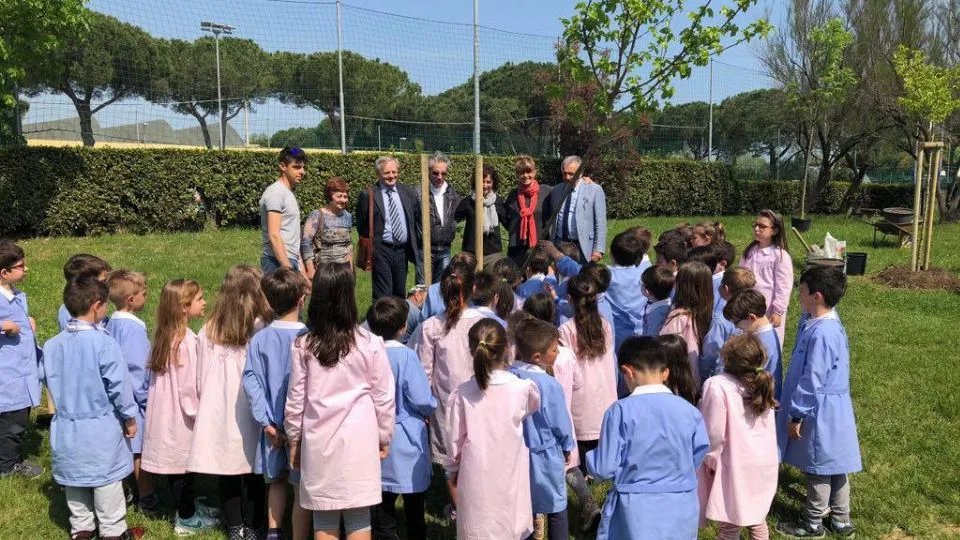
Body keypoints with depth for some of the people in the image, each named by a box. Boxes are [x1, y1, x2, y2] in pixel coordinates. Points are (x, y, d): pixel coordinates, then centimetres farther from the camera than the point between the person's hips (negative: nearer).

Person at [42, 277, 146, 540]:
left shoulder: (52, 345, -4)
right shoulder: (104, 342, -21)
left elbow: (49, 380, 7)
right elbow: (118, 384, -17)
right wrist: (130, 417, -3)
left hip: (66, 426, 5)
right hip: (101, 426, -5)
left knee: (75, 479, 19)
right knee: (106, 481, 9)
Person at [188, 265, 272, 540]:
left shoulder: (208, 331, -5)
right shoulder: (260, 331, -15)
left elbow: (200, 379, 2)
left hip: (219, 414, 3)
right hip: (250, 414, -3)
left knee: (227, 474, 14)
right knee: (253, 472, 12)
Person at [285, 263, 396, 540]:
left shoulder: (303, 346, -5)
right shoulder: (370, 345, -9)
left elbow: (295, 398, 1)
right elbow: (383, 397, -2)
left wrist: (294, 439, 15)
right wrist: (384, 438, 11)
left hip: (318, 440, 2)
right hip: (358, 441, -1)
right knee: (358, 518, 8)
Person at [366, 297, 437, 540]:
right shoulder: (406, 356, -18)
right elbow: (421, 399, -18)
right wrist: (430, 409, 2)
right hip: (406, 438, -4)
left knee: (384, 505, 13)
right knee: (414, 506, 13)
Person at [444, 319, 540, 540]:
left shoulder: (463, 393, -11)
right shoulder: (522, 388, -13)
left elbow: (454, 437, -2)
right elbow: (535, 407, 11)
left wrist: (452, 469, 13)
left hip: (476, 474, 0)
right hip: (510, 474, 0)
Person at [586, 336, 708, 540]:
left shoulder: (621, 411, -16)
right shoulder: (690, 411, -5)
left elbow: (605, 469, -12)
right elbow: (696, 461, 7)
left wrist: (592, 458, 10)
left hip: (636, 512, -3)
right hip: (680, 511, 3)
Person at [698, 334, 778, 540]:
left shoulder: (717, 386, -20)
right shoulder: (762, 384, 3)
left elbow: (714, 433, -16)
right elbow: (769, 428, 12)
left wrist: (710, 460, -3)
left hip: (735, 468, -7)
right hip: (763, 465, 7)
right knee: (757, 520, 20)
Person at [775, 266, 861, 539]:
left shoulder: (821, 333, -28)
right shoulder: (828, 324, 3)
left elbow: (812, 380, -24)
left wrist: (797, 415, -15)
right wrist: (798, 410, 20)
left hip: (819, 411, -9)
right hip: (833, 409, 9)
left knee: (819, 469, 7)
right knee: (835, 466, 20)